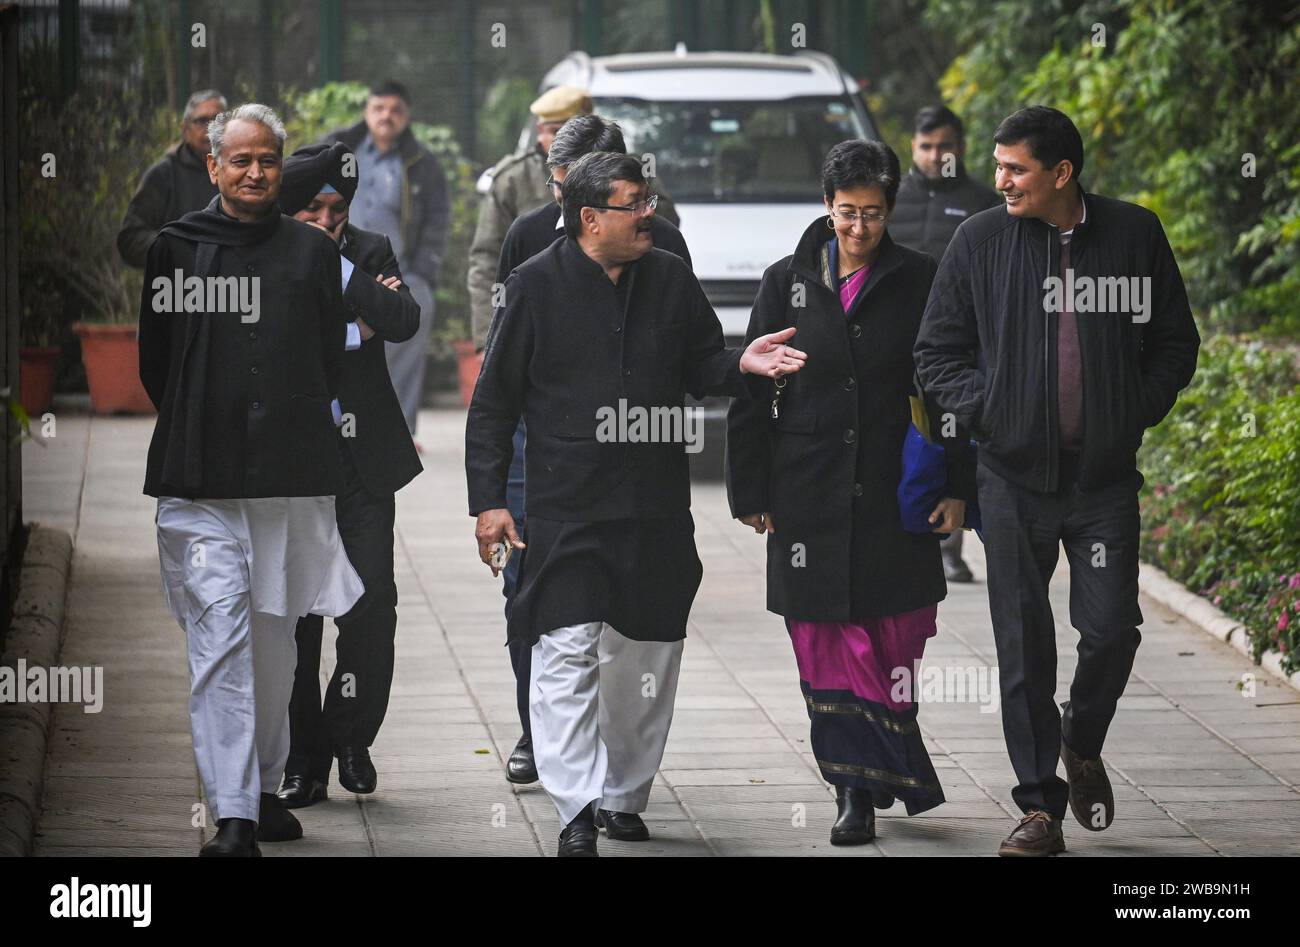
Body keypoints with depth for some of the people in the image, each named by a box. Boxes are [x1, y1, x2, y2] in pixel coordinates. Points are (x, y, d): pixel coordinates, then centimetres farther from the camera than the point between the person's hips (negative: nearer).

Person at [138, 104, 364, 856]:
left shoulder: (313, 252, 9)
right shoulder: (175, 249, 3)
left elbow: (331, 359, 15)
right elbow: (154, 359, 10)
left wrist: (296, 433, 12)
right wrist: (193, 432, 11)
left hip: (292, 481, 2)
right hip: (200, 482, -2)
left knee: (275, 640, 11)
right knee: (221, 639, -9)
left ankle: (266, 787, 24)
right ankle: (234, 815, -13)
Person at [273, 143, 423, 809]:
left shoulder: (370, 254, 5)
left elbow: (404, 322, -11)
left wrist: (338, 267, -14)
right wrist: (351, 331, -12)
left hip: (363, 461, 1)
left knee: (372, 601, -8)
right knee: (295, 612, 1)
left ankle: (350, 735, 12)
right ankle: (305, 763, 10)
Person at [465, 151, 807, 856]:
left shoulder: (671, 280, 7)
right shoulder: (536, 287, -4)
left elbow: (700, 367, 17)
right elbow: (493, 402, -1)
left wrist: (741, 364, -6)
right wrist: (488, 500, -6)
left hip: (657, 511, 4)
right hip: (565, 508, -4)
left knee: (645, 660, 10)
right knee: (568, 653, -12)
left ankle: (623, 798, 25)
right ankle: (577, 811, -13)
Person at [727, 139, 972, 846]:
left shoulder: (919, 282, 2)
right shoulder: (788, 282, 4)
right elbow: (753, 395, 7)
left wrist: (955, 487, -2)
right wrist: (750, 492, 4)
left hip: (894, 493, 0)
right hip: (810, 494, 1)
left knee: (894, 641, -2)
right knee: (827, 646, -1)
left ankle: (868, 781, 15)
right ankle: (854, 792, 6)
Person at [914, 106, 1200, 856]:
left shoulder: (1136, 236, 0)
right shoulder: (981, 242, 0)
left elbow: (1176, 343, 10)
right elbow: (938, 351, 7)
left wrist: (1136, 415, -3)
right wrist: (986, 413, -7)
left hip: (1106, 479, 0)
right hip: (1015, 481, 0)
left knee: (1111, 627, -6)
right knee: (1024, 647, 1)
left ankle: (1083, 745, 25)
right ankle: (1041, 808, 10)